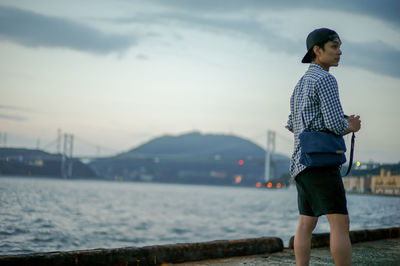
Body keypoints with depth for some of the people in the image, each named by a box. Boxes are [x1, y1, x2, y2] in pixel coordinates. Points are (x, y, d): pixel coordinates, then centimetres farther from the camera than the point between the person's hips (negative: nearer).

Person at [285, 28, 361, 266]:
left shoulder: (302, 83, 22)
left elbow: (292, 125, 27)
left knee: (306, 225, 8)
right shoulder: (325, 79, -9)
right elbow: (336, 123, -17)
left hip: (302, 162, 10)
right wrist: (351, 126, 7)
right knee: (341, 223, -12)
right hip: (320, 160, -10)